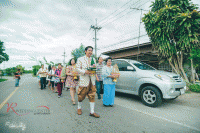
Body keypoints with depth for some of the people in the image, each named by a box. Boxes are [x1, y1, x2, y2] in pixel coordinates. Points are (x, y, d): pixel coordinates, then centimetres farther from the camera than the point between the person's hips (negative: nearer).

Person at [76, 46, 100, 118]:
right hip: (84, 80, -4)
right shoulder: (80, 59, 1)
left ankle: (92, 112, 13)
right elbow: (78, 68, -5)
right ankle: (79, 108, 33)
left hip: (92, 80, 4)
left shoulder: (93, 59, 16)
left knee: (92, 96, 3)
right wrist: (85, 71, -20)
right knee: (81, 95, 8)